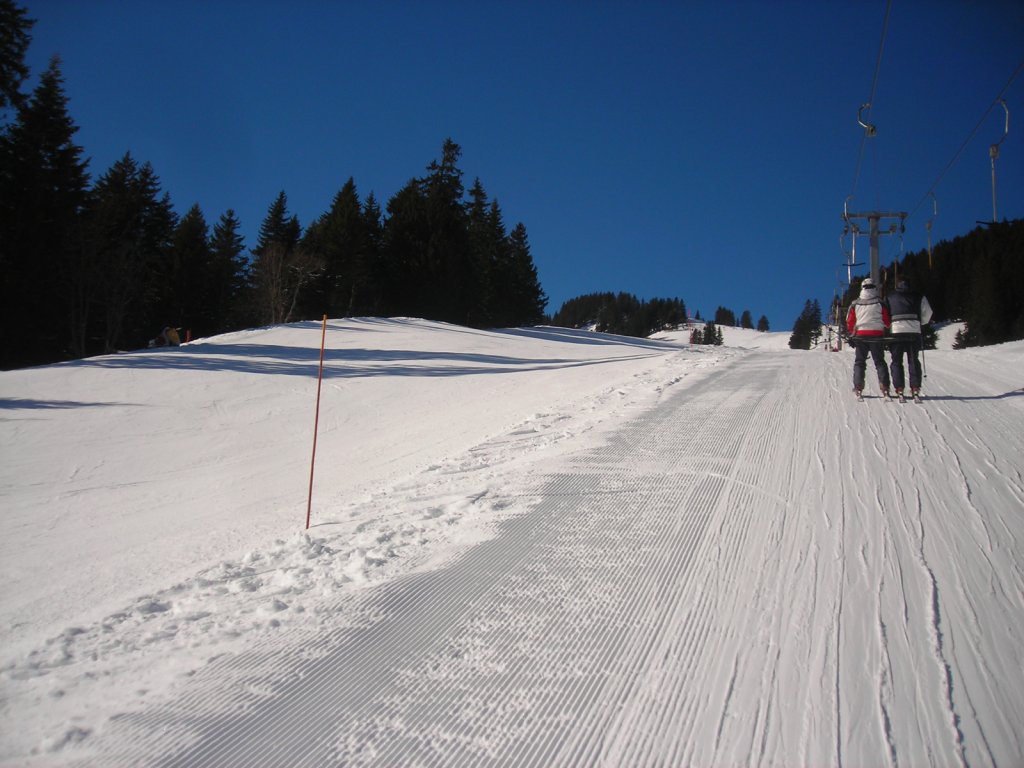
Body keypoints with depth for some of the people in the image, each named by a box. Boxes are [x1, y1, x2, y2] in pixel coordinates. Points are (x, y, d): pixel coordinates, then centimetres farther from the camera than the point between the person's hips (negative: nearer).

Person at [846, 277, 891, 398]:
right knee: (880, 362, 7)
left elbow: (850, 323, 1)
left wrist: (853, 333, 15)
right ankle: (884, 386, -2)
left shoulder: (855, 304, -1)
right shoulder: (880, 303, -4)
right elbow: (887, 322, -2)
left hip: (860, 336, 0)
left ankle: (858, 387, -1)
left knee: (859, 362, 7)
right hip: (877, 336, 0)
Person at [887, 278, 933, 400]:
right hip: (914, 332, 1)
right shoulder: (918, 298, 10)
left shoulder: (890, 299, 9)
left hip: (896, 332, -1)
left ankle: (899, 389, -3)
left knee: (897, 361, 5)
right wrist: (921, 323, 22)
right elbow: (927, 313, 7)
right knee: (913, 361, 7)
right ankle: (915, 388, 1)